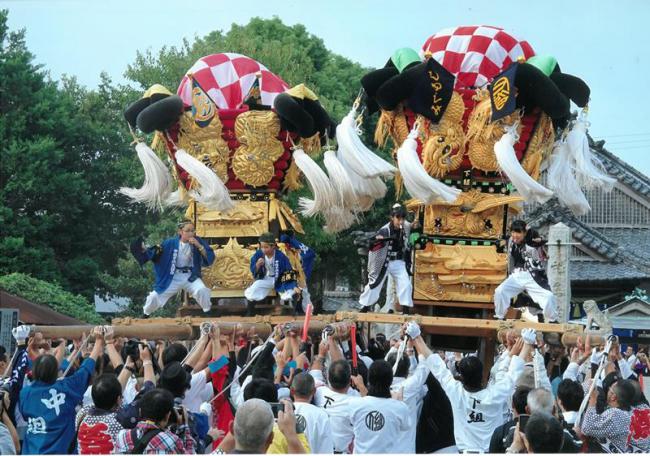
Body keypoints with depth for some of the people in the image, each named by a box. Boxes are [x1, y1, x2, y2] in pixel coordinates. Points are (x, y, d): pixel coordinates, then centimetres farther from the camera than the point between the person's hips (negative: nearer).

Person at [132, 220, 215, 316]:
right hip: (174, 278, 1)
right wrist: (144, 250, -20)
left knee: (202, 290, -29)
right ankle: (145, 316, 33)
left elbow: (210, 259, -15)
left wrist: (199, 246, -27)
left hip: (191, 277, -1)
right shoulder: (171, 243, -8)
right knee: (155, 297, 2)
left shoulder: (198, 241, -9)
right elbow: (155, 254, -2)